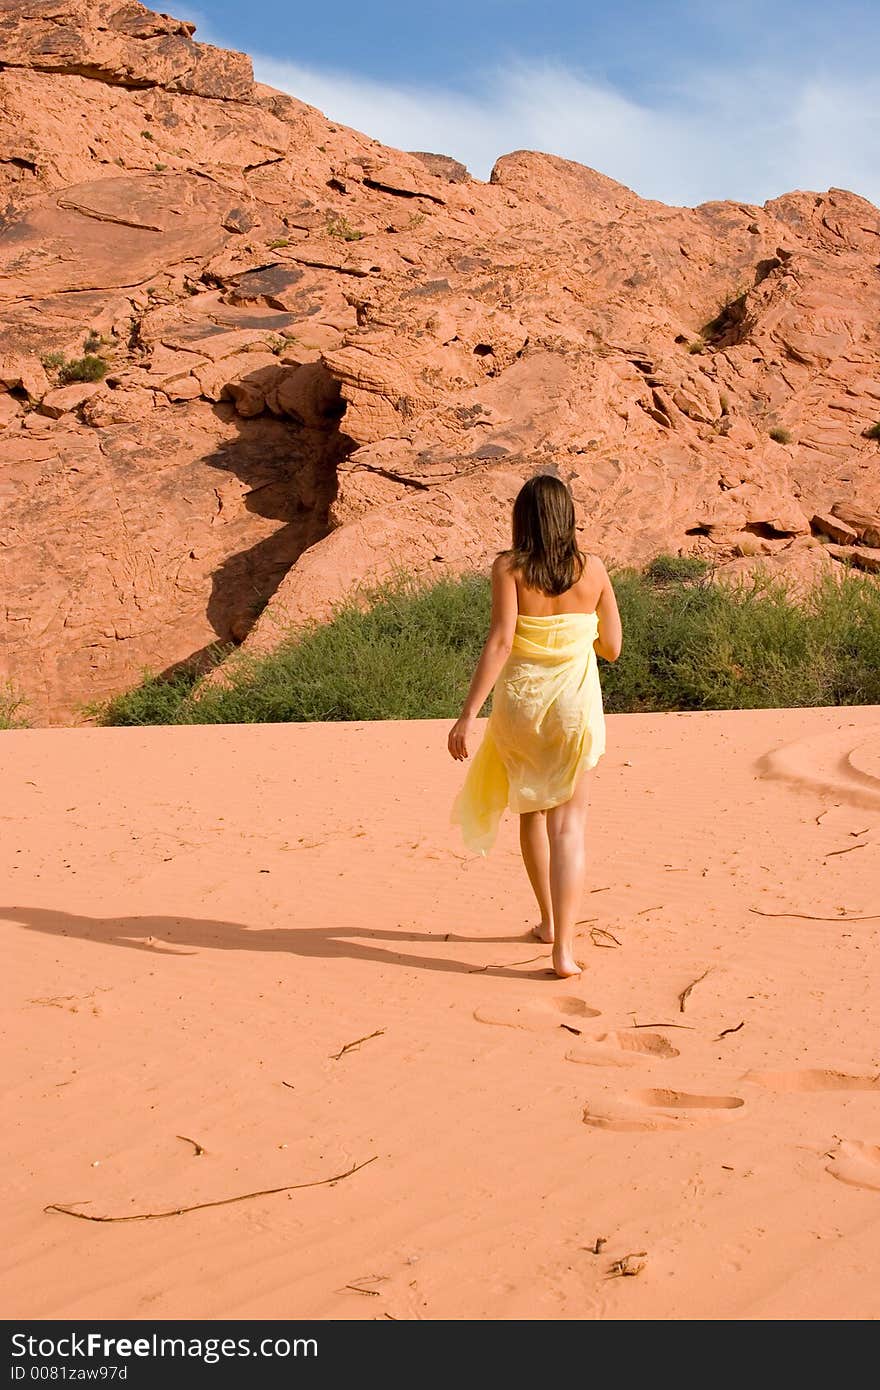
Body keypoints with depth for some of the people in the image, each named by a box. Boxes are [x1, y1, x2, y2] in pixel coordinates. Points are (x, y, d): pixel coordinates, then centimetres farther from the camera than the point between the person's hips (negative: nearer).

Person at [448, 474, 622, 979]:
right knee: (567, 826, -1)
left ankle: (549, 920, 35)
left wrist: (469, 714, -17)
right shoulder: (593, 569, -1)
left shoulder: (509, 566, -6)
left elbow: (500, 640, -16)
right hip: (574, 705, 0)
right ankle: (564, 948, -12)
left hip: (519, 702, 0)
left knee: (531, 811, 22)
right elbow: (612, 647, 5)